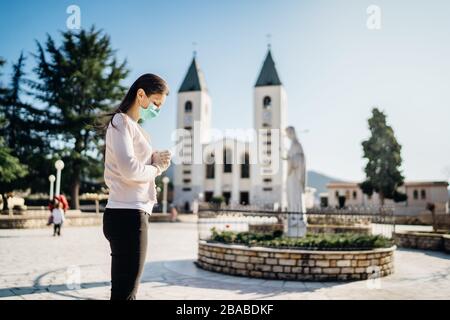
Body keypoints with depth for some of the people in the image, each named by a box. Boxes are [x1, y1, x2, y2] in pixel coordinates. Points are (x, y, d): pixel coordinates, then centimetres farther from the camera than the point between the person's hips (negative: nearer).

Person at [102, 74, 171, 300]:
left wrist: (153, 159, 1)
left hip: (128, 214, 10)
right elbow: (130, 170, -20)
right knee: (125, 292, -6)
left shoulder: (132, 126, 24)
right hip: (128, 215, -10)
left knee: (124, 290, 14)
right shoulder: (121, 122, -7)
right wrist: (157, 168, -3)